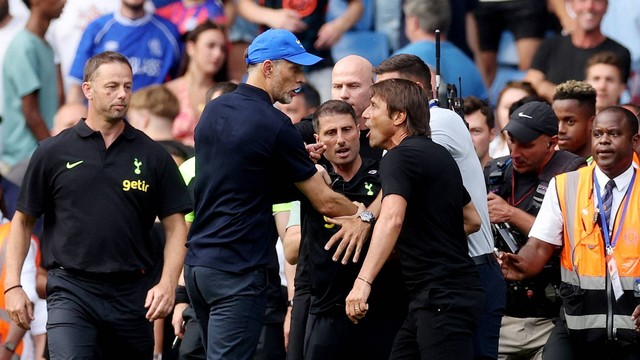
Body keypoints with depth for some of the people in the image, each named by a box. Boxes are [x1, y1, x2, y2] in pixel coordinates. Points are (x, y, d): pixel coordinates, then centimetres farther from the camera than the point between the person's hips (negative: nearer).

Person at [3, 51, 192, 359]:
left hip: (131, 296, 2)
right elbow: (23, 221, 10)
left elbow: (175, 226, 7)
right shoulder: (53, 153, 4)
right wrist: (12, 285, 0)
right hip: (70, 292, -2)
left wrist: (167, 284, -8)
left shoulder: (152, 156, 7)